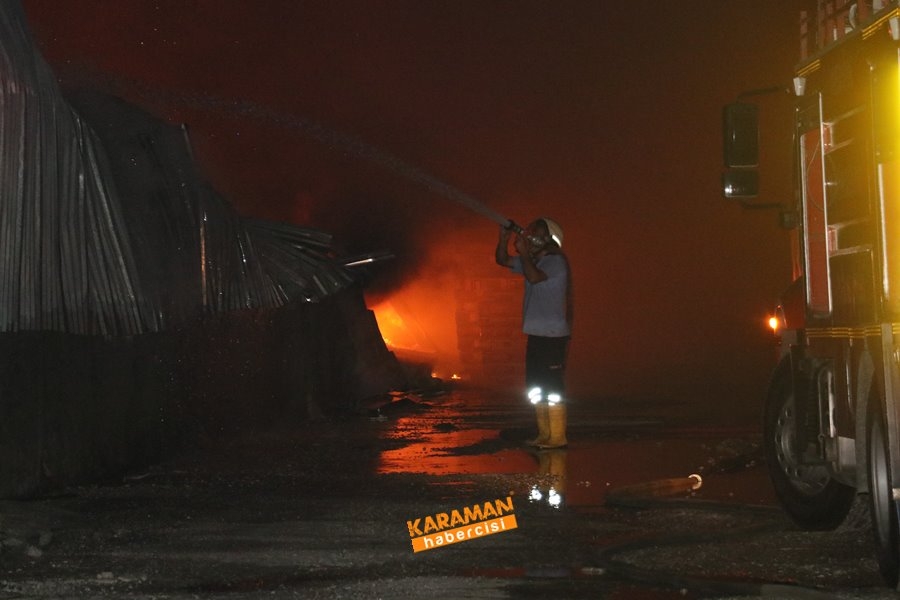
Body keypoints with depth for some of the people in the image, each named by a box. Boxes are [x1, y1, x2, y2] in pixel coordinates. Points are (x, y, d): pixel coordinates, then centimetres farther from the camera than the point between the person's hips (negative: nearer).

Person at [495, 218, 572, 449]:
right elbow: (502, 259, 18)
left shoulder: (556, 262, -11)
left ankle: (558, 436, -6)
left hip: (552, 335, -9)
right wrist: (504, 236, 2)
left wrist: (523, 252, -18)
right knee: (535, 388, 12)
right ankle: (544, 434, 19)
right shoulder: (533, 262, 14)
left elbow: (534, 277, -29)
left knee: (552, 388, -9)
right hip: (536, 334, 9)